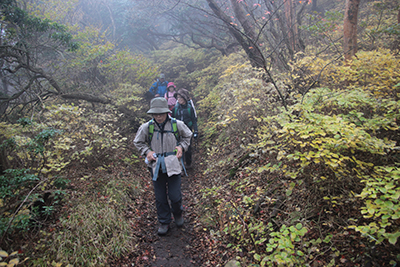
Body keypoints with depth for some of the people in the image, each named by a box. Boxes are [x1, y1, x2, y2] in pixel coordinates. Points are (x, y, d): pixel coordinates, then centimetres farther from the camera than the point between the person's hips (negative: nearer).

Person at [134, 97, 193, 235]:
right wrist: (147, 151, -6)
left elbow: (187, 136, 13)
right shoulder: (147, 127, -6)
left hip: (173, 165, -1)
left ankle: (178, 213, 34)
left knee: (175, 196, 0)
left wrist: (181, 147, -3)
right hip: (156, 166, 1)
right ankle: (164, 222, 31)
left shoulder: (177, 124, -7)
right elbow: (138, 142, 11)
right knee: (160, 198, 10)